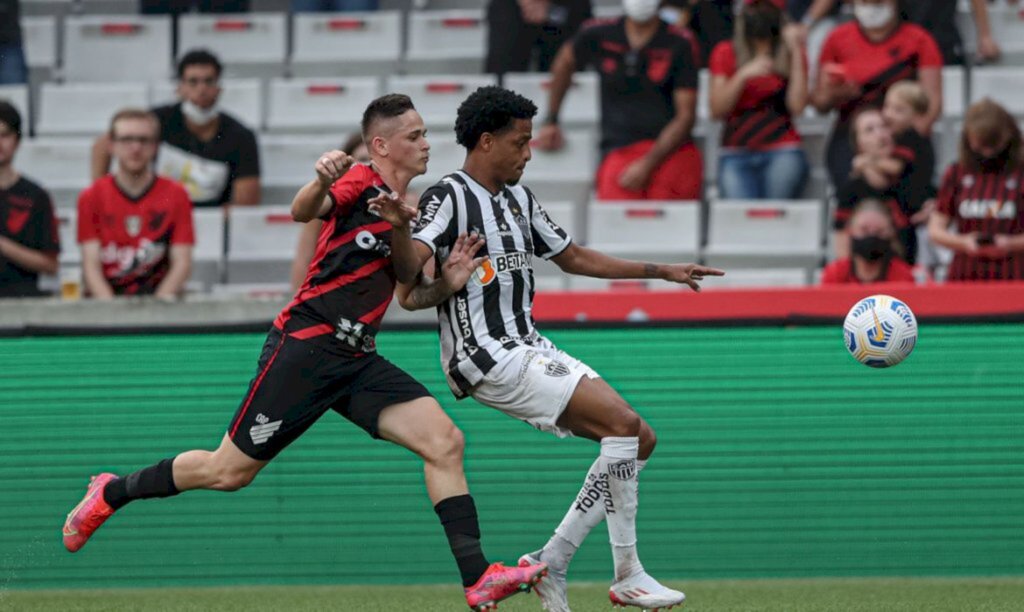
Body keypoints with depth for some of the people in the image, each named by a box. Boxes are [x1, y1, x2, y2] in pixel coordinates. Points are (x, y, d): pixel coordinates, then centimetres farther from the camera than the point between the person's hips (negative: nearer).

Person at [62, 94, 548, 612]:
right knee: (228, 472, -1)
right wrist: (321, 182, -48)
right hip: (305, 347, -7)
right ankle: (113, 492, 22)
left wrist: (400, 230, -18)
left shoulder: (400, 206, 17)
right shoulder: (361, 181, -6)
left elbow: (408, 279, 2)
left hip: (356, 359, 7)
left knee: (444, 442, -11)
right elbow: (303, 212, -26)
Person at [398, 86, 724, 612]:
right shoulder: (448, 198, -9)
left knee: (640, 440, 3)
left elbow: (573, 257, 30)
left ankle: (550, 563, 4)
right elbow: (410, 291, -16)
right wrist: (446, 285, -39)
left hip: (529, 349, 10)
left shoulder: (519, 200, 18)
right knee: (623, 421, -20)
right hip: (489, 356, -10)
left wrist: (662, 271, 29)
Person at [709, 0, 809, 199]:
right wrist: (743, 75, -11)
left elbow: (797, 107, -4)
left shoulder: (792, 54, 11)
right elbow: (717, 110, 2)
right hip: (736, 154, 0)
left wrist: (796, 51, -2)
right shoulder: (726, 53, 12)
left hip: (782, 152, 0)